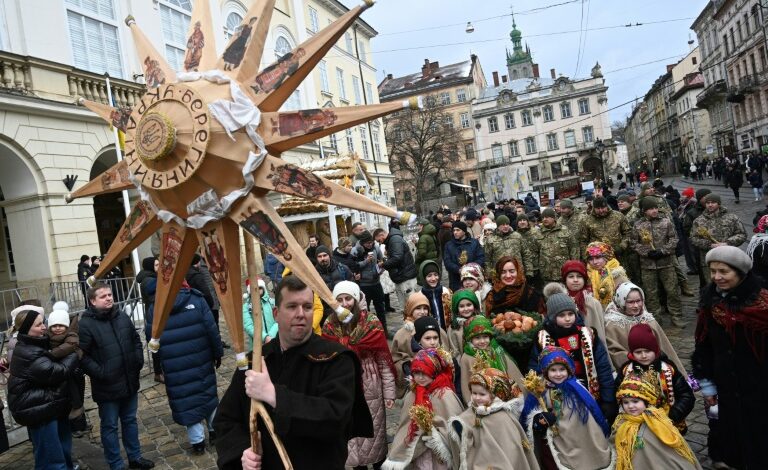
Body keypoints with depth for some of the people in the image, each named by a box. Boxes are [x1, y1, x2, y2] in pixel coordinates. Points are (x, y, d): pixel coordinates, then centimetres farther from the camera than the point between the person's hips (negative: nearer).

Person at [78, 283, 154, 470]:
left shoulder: (122, 317, 3)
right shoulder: (86, 324, -15)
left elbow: (136, 340, 16)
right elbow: (82, 356, -18)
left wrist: (139, 360, 6)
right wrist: (99, 373, -21)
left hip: (129, 382, 6)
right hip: (107, 386, -5)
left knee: (130, 420, 19)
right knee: (110, 426, 10)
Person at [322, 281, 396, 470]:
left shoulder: (371, 323, -11)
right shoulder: (330, 325, -2)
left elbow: (384, 360, -9)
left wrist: (389, 392, -10)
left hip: (370, 388, -2)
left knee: (374, 431, 9)